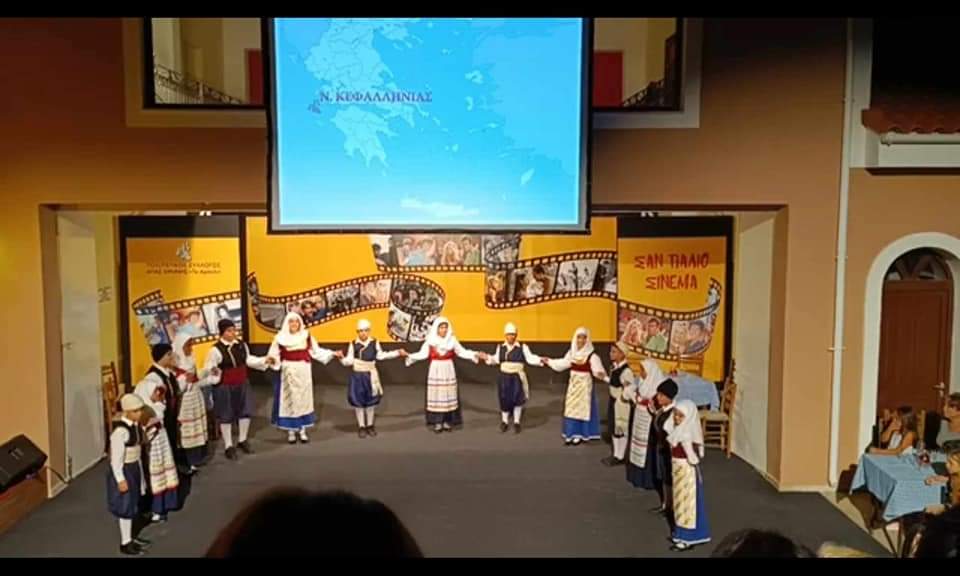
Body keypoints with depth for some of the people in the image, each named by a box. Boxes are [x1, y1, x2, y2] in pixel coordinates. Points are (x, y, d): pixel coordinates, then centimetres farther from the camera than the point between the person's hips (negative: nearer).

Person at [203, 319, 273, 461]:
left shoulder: (241, 345, -1)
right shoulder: (216, 349, -18)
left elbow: (248, 360, 14)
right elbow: (207, 368, -15)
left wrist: (264, 361, 6)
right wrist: (213, 371, -37)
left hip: (242, 384, 6)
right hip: (224, 387, -6)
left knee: (245, 411, 13)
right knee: (226, 415, 6)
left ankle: (242, 440, 34)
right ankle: (228, 446, 20)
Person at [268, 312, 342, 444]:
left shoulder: (306, 335, 1)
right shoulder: (280, 337, -5)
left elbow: (316, 351, 6)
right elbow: (274, 354, -6)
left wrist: (333, 353, 2)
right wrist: (272, 359, -28)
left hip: (303, 372, 2)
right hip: (288, 372, -2)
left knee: (304, 399, 8)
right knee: (289, 400, 4)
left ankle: (302, 431, 17)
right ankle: (290, 432, 14)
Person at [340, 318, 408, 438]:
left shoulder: (374, 343, -1)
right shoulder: (353, 344, -7)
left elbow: (381, 356, 9)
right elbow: (349, 361, -8)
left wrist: (397, 353, 7)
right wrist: (341, 359, -29)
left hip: (371, 376, 2)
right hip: (358, 376, -2)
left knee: (371, 401, 11)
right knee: (358, 402, 4)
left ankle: (370, 425, 26)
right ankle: (361, 426, 17)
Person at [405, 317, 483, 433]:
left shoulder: (452, 340, -1)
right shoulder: (430, 340, -5)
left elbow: (462, 352, 3)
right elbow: (423, 354, -10)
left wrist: (476, 355, -6)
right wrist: (409, 356, -23)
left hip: (448, 370, 1)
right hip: (435, 371, -1)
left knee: (448, 394, 4)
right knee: (436, 395, 1)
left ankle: (447, 421, 13)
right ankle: (437, 422, 7)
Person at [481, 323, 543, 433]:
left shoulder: (522, 347, -5)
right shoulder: (500, 347, 4)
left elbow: (530, 358, -11)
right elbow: (496, 360, 8)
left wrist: (540, 360, -24)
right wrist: (488, 358, -3)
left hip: (517, 377, -2)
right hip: (504, 377, 2)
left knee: (517, 398, -4)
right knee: (504, 399, 8)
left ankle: (516, 422, 14)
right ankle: (504, 422, 27)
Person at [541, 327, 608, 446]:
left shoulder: (592, 356, -17)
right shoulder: (571, 353, 1)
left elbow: (598, 370, -26)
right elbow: (563, 363, 16)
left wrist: (601, 375, -47)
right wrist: (548, 361, 19)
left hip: (585, 385, -6)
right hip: (573, 384, 6)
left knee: (582, 408, 2)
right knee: (571, 408, 10)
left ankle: (580, 434, 11)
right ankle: (571, 434, 18)